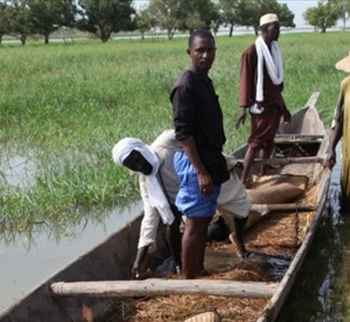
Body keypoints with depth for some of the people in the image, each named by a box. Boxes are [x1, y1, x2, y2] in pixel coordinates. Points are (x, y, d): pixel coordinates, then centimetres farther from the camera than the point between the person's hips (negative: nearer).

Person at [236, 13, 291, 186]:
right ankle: (244, 179, -2)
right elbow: (245, 81, -14)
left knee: (269, 141, 12)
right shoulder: (251, 52, -15)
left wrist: (283, 107, 18)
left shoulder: (275, 49, 8)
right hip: (260, 105, -7)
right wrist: (244, 108, -16)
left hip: (275, 103, 7)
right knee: (256, 142, -6)